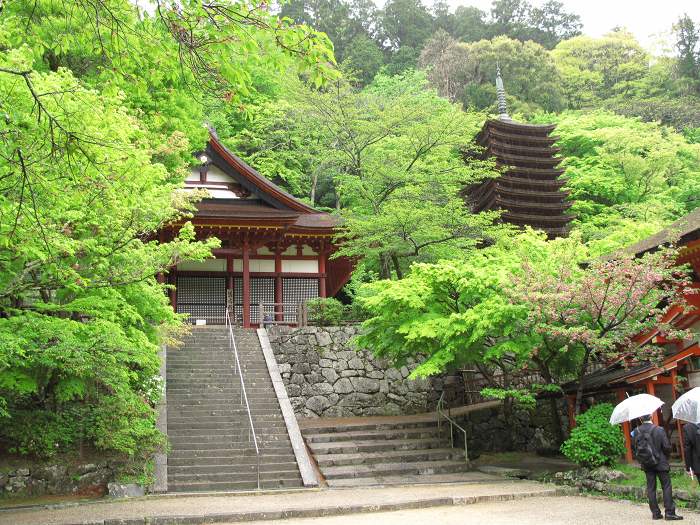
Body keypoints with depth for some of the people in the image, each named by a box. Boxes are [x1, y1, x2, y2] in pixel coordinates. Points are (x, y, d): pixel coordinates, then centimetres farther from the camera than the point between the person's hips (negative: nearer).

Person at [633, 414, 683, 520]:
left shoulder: (637, 431, -6)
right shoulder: (659, 430, -16)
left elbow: (636, 448, 1)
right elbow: (667, 447, -11)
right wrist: (666, 456, 9)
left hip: (646, 464, 3)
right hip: (660, 463, -3)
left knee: (650, 488, 9)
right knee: (666, 487, 4)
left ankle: (655, 513, 12)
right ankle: (669, 512, 2)